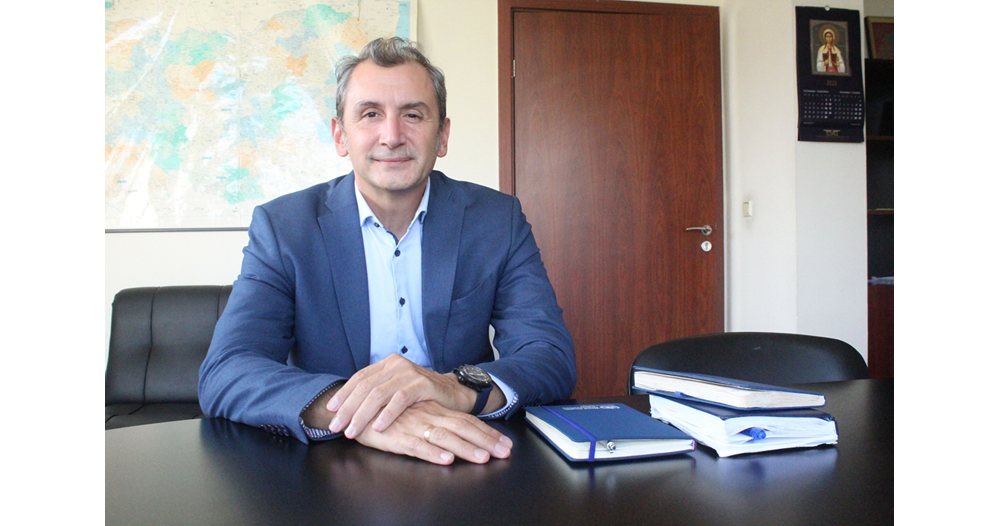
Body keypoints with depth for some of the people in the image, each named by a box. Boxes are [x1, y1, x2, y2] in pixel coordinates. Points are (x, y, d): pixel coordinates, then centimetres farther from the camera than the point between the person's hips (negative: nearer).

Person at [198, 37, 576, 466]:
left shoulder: (498, 220, -2)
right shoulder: (281, 226, -5)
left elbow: (555, 358, -10)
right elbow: (223, 375, -15)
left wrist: (459, 389, -32)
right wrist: (345, 410, -35)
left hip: (466, 464, 1)